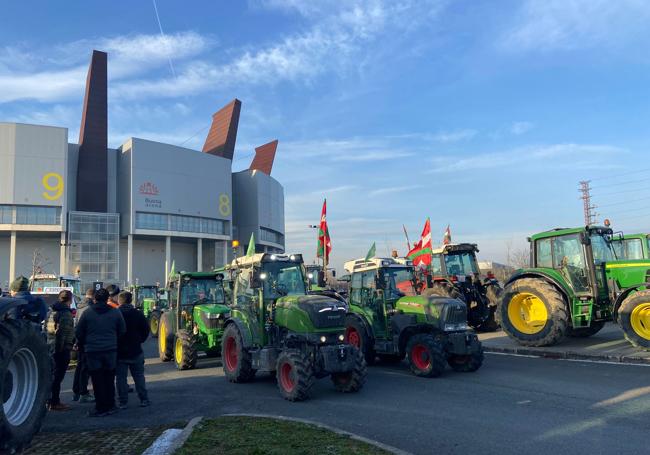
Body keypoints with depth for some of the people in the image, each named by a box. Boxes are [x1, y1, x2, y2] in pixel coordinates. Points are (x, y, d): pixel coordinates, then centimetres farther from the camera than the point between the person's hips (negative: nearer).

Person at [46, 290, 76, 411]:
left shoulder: (51, 311, 12)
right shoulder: (66, 313, -16)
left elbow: (46, 328, 15)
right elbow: (62, 333, -22)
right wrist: (60, 348, -18)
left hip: (51, 346, 9)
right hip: (61, 348, -9)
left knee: (53, 374, 18)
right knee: (58, 375, -2)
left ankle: (49, 400, 27)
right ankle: (54, 403, 3)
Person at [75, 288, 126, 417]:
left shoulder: (87, 312, -4)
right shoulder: (116, 312, 0)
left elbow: (79, 333, 1)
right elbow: (122, 331, 6)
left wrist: (84, 345, 18)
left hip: (92, 352, -2)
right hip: (111, 350, 2)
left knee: (97, 381, 4)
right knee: (109, 380, 13)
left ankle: (101, 408, 6)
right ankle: (110, 406, 19)